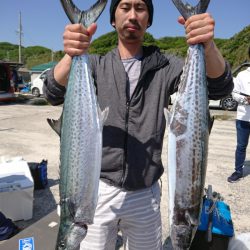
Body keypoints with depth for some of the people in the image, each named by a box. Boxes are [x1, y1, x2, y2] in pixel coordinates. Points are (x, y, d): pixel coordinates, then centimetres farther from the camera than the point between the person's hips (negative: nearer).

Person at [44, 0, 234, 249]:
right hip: (99, 190, 0)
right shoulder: (95, 65, 1)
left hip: (145, 194, 1)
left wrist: (209, 46, -32)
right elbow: (53, 93, -15)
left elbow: (220, 87, -12)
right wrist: (71, 55, -35)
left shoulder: (165, 66, 1)